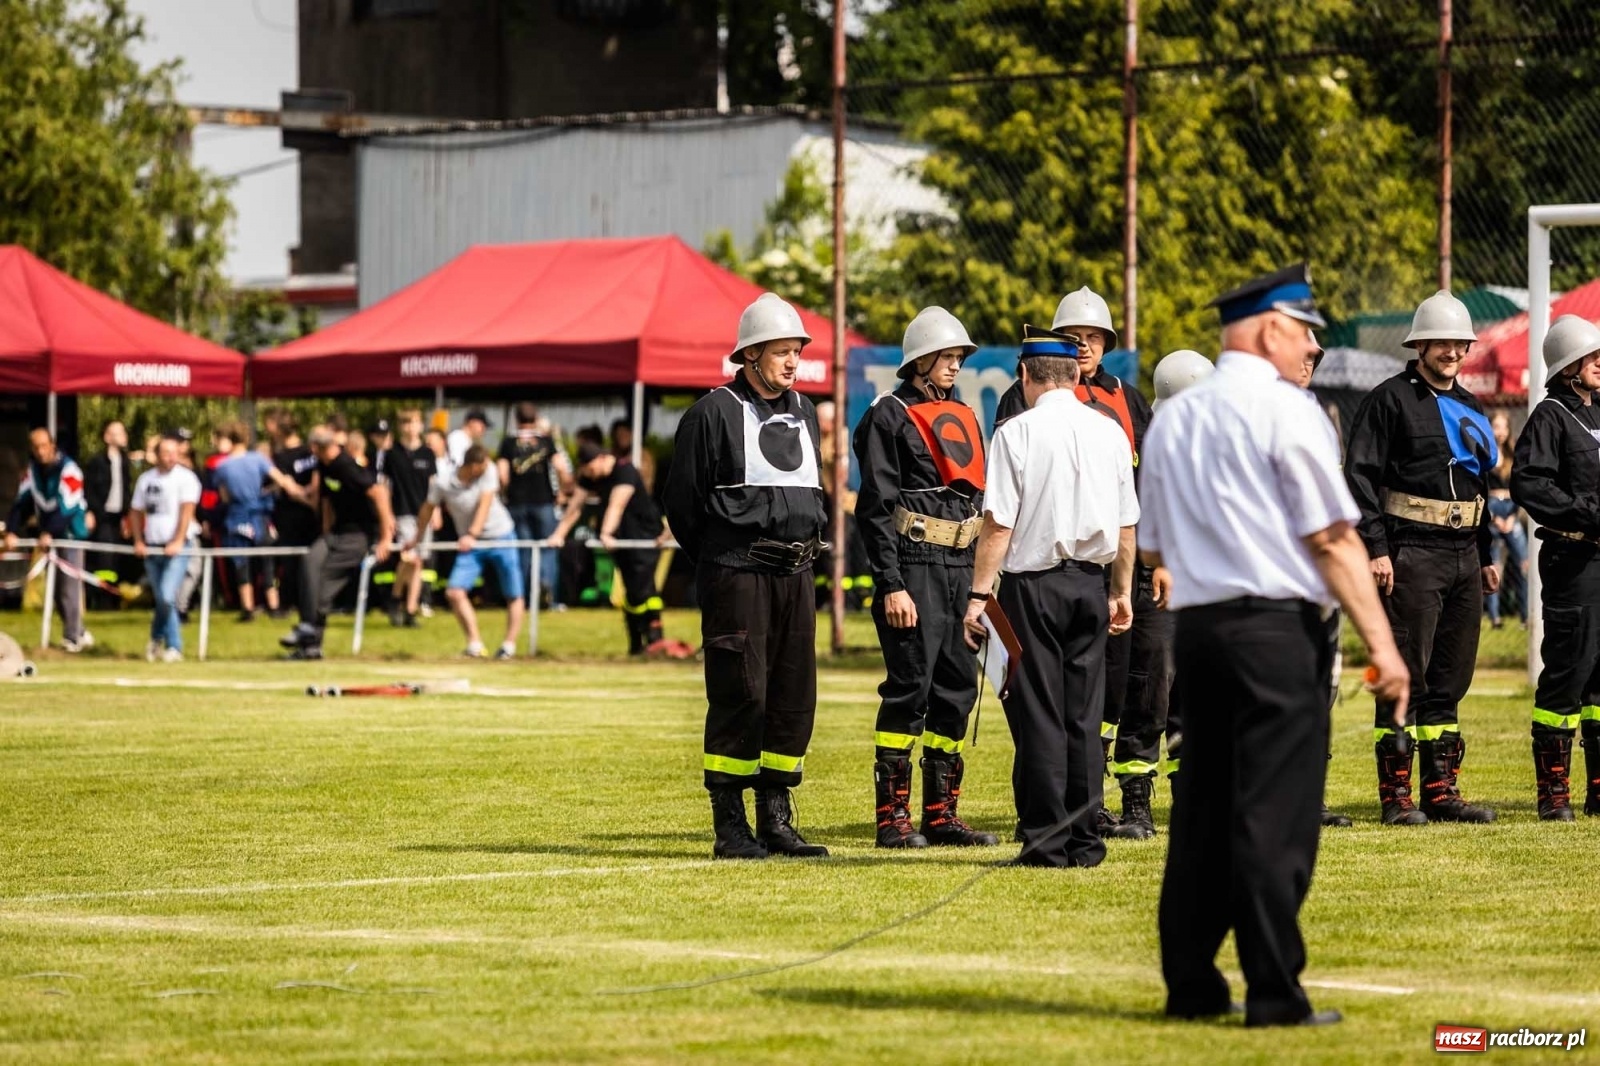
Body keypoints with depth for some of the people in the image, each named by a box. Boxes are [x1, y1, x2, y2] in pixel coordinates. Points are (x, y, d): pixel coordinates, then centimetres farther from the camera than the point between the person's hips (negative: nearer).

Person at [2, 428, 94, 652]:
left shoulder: (68, 469, -16)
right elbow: (22, 501, 0)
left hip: (70, 531, -7)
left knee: (69, 585, -8)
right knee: (56, 588, 7)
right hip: (49, 534, 7)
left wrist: (49, 533, -26)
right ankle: (79, 632, 19)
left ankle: (72, 637, -2)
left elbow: (67, 506, -22)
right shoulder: (33, 469, 5)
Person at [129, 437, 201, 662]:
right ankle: (173, 646, 21)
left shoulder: (185, 477, -5)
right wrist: (138, 541, 5)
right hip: (152, 547, 5)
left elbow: (187, 511, -12)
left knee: (167, 597, -16)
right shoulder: (146, 479, 11)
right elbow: (136, 512, 16)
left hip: (177, 547, -5)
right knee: (162, 599, 8)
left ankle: (157, 638, 1)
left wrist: (177, 542, -21)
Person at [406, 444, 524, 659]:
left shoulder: (488, 471, -16)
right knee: (455, 592, -15)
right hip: (470, 544, 0)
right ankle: (475, 644, -10)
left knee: (514, 595, 0)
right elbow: (428, 508, 0)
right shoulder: (442, 482, -16)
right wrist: (416, 539, 10)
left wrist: (472, 534, -36)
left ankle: (509, 645, 10)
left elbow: (485, 503, -25)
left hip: (502, 537, 0)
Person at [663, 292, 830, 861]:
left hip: (795, 574, 7)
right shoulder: (714, 413, -5)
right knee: (739, 696, -7)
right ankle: (729, 825, -3)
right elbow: (681, 498, -3)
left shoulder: (802, 412, 16)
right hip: (737, 574, -7)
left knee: (795, 696, 6)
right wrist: (717, 561, 3)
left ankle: (776, 819, 13)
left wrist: (807, 545, 16)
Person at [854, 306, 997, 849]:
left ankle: (941, 814, 14)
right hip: (914, 565, -7)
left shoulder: (963, 417, 18)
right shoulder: (889, 417, -4)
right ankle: (892, 818, -4)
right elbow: (876, 507, -10)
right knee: (909, 685, -8)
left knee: (958, 687, 8)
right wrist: (891, 586, -17)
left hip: (960, 566, 7)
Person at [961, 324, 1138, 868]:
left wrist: (978, 594, -8)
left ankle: (1046, 840, -2)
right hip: (1090, 583, 4)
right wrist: (1122, 591, 21)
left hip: (1033, 583, -4)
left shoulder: (1017, 433, -8)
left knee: (1040, 716, -1)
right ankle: (1085, 840, 9)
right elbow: (1127, 524, 11)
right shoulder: (1110, 433, 7)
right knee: (1084, 716, 8)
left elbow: (998, 523, -12)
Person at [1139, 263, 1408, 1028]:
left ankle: (1189, 984, 14)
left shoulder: (1172, 419, 14)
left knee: (1202, 806, 11)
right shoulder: (1285, 409, -7)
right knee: (1275, 814, -6)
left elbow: (1152, 549, 18)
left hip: (1196, 623, 7)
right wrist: (1381, 642, -11)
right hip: (1278, 627, -7)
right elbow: (1332, 537, -11)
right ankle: (1274, 994, -6)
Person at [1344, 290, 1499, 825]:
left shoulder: (1469, 407, 18)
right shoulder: (1389, 400, -5)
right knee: (1406, 677, -6)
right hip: (1412, 554, -7)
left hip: (1463, 555, 7)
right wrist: (1377, 549, -17)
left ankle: (1441, 790, 14)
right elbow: (1360, 475, -10)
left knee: (1451, 678, 9)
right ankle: (1396, 795, -3)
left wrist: (1486, 555, 20)